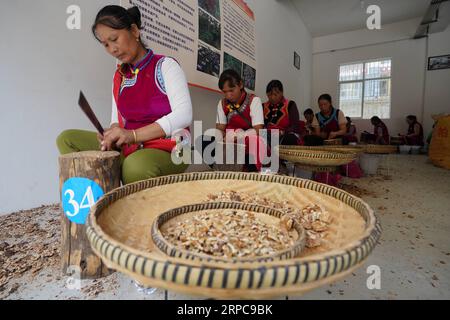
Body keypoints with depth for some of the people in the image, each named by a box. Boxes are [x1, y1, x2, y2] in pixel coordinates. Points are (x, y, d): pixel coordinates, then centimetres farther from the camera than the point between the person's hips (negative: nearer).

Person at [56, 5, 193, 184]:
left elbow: (184, 115, -18)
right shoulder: (119, 77, 13)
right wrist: (112, 136, -10)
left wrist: (133, 134, -23)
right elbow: (117, 119, 15)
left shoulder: (164, 66, -5)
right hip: (127, 149, 6)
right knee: (67, 139, -2)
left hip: (167, 149, -6)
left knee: (136, 166, -38)